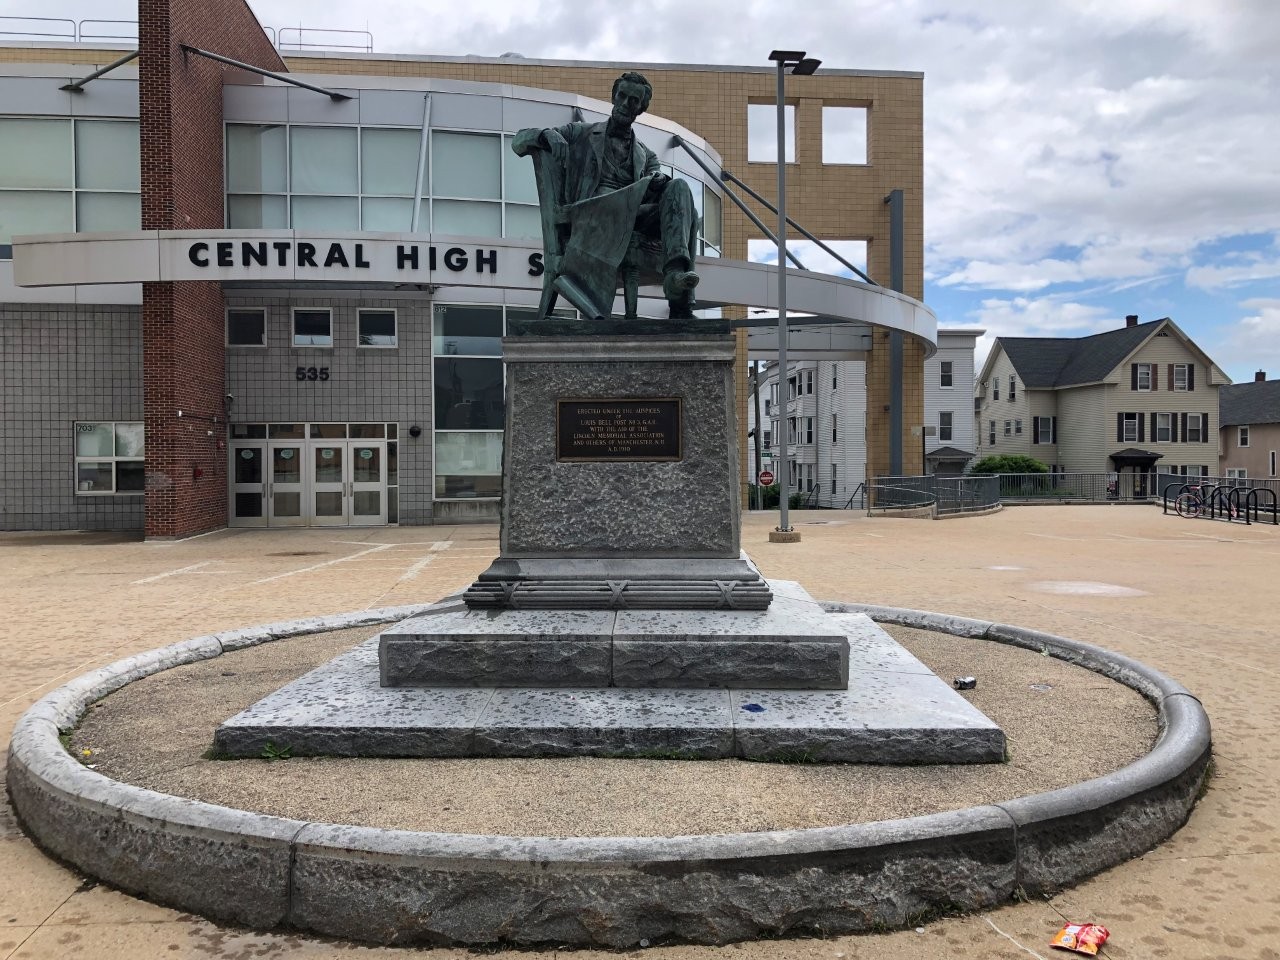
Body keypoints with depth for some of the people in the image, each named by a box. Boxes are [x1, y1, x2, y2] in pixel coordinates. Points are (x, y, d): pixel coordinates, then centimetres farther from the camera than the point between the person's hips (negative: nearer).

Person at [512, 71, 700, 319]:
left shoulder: (645, 155, 34)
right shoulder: (580, 133, 27)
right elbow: (519, 141, 23)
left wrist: (659, 178, -10)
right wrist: (548, 135, 0)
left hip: (634, 216, 3)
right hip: (593, 210, -3)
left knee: (679, 188, -28)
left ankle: (676, 271, -50)